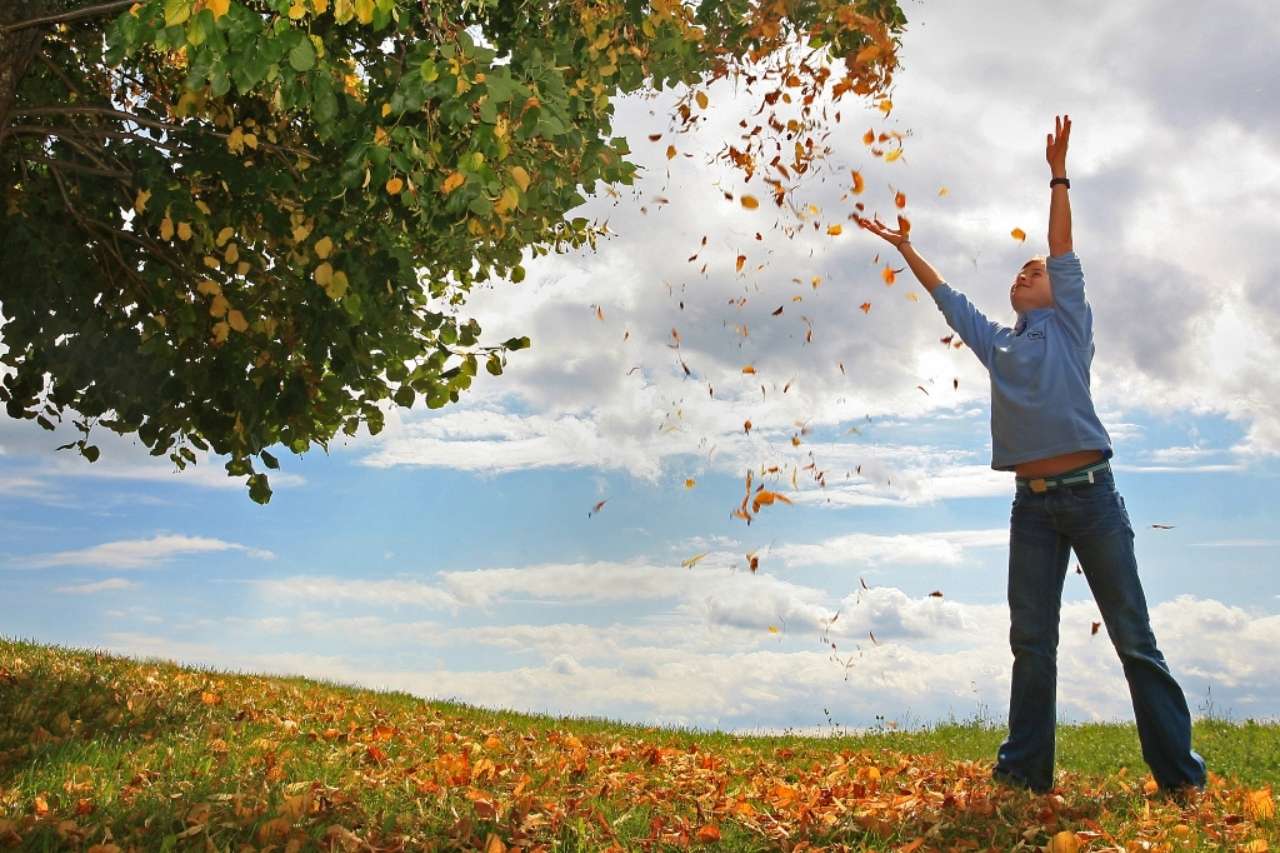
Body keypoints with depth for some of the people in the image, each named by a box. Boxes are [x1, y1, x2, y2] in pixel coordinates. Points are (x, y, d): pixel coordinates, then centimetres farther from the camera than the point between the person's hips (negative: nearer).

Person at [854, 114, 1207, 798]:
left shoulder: (1068, 325, 8)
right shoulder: (995, 344, 19)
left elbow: (1064, 254, 1)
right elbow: (946, 297, 25)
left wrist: (1058, 173, -1)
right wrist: (904, 248, 26)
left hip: (1091, 492, -4)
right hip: (1032, 504, 4)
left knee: (1134, 638, -2)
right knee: (1030, 641, 3)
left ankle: (1180, 775, 3)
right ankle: (1026, 771, 6)